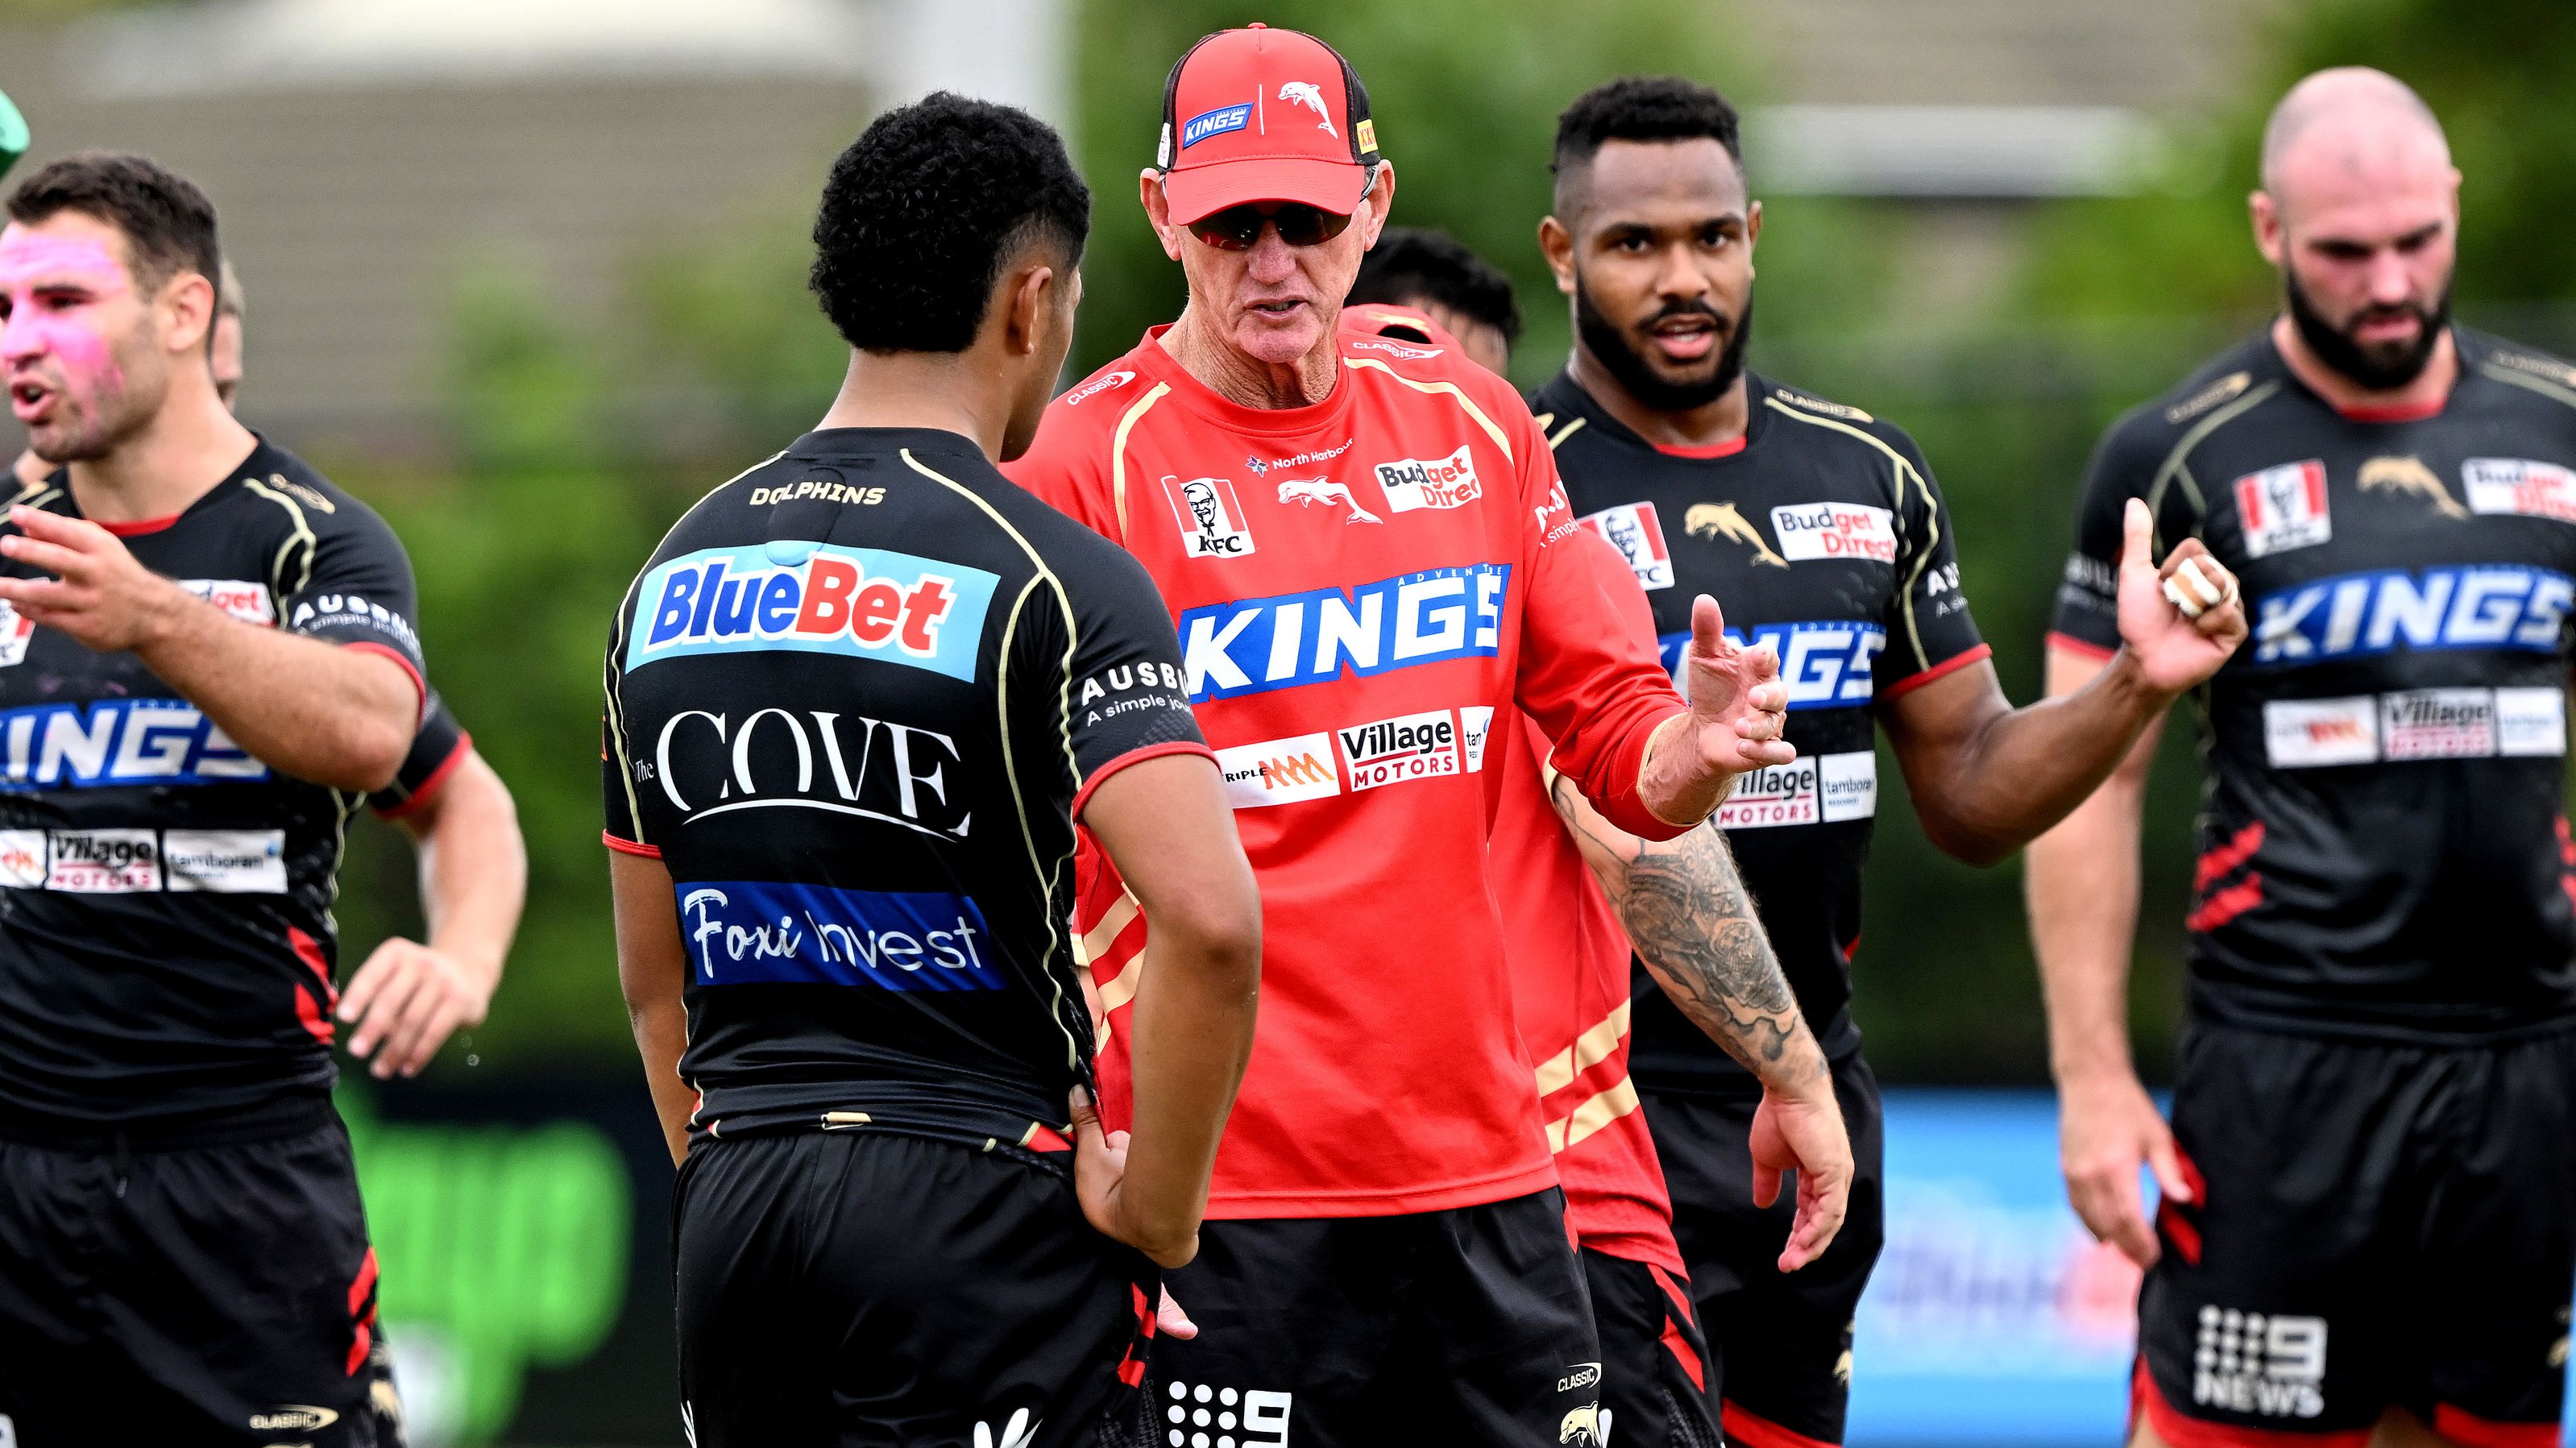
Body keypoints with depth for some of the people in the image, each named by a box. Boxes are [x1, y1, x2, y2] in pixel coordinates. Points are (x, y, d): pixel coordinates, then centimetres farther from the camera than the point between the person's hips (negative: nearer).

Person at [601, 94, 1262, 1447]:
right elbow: (1209, 920, -22)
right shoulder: (1051, 582, -9)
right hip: (982, 1208, -6)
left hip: (733, 1224, 6)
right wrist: (1154, 1209, -11)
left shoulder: (673, 578, 12)